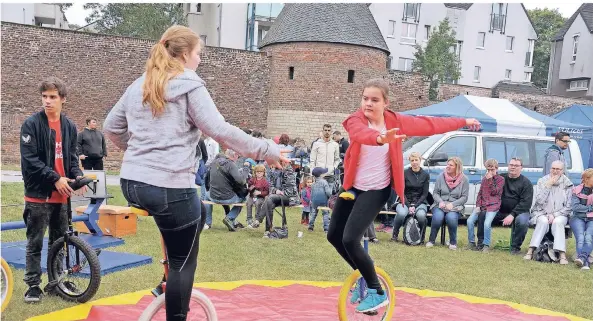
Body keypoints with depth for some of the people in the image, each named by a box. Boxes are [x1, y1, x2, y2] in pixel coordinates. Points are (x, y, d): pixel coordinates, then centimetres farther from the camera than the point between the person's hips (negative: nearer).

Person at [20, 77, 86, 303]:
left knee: (59, 241, 13)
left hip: (61, 195, 5)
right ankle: (33, 285, 13)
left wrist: (77, 175, -7)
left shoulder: (70, 126, 8)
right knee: (35, 243, 3)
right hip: (38, 194, -5)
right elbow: (29, 160, -13)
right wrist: (55, 178, -19)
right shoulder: (31, 124, -7)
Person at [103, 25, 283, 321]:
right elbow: (219, 130, -15)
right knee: (184, 262, 7)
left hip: (132, 183, 8)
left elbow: (111, 127, 20)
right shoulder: (189, 85, -6)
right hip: (170, 187, -8)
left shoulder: (139, 85, 14)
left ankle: (170, 280, 32)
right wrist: (265, 150, -9)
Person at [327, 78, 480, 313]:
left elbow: (430, 124, 0)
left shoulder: (395, 121, -11)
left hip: (376, 190, -4)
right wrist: (380, 138, -63)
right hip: (353, 186, 4)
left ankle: (378, 293, 1)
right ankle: (363, 274, 33)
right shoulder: (355, 121, -15)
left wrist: (464, 122, 8)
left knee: (350, 239, -16)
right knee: (333, 235, 10)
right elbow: (362, 133, -40)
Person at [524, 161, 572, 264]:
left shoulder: (568, 184, 4)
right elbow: (539, 201, -7)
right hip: (542, 213, 0)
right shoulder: (542, 181, 5)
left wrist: (555, 215, -11)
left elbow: (569, 206, 1)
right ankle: (531, 250, -37)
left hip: (560, 214, 0)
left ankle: (562, 254, -39)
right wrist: (548, 185, -12)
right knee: (543, 221, -33)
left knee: (557, 222, -33)